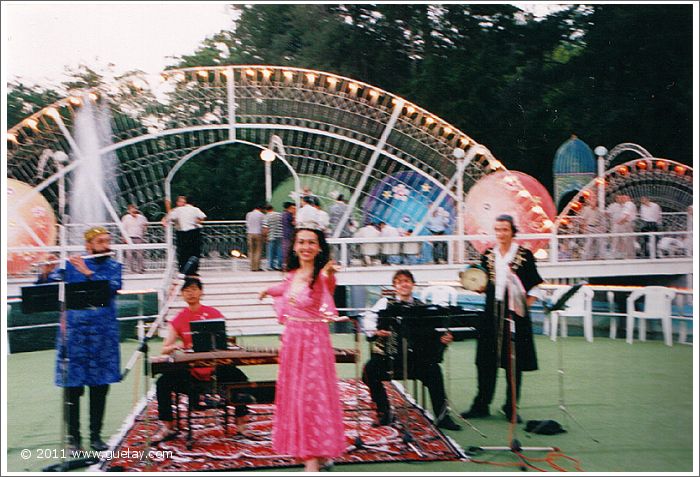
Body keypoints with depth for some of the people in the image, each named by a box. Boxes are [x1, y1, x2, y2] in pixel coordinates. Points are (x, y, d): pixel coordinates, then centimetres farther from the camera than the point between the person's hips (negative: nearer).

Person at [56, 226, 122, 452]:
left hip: (103, 336, 1)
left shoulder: (114, 267, 7)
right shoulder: (71, 266, 5)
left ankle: (96, 435, 17)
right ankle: (73, 436, 11)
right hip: (75, 333, -1)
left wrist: (88, 273, -21)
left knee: (100, 387, 6)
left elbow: (113, 287, -13)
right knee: (73, 387, -1)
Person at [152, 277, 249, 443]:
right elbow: (164, 350, 3)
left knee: (240, 379, -26)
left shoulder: (214, 314, 4)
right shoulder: (178, 320, 6)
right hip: (189, 371, 1)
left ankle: (241, 423, -12)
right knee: (163, 383, -21)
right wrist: (175, 346, -20)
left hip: (215, 367, -1)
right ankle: (168, 427, -7)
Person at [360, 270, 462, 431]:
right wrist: (375, 331, -29)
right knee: (370, 370, -28)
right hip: (388, 354, -1)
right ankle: (384, 412, -8)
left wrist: (443, 339, -17)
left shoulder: (420, 306, 14)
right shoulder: (386, 302, 9)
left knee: (433, 369, -26)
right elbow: (368, 317, -8)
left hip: (414, 356, 1)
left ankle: (441, 416, -13)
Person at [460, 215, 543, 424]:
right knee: (486, 361, 6)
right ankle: (481, 405, 16)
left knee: (514, 362, 4)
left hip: (515, 312, -3)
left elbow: (535, 286, 3)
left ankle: (511, 408, 15)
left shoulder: (524, 255, -1)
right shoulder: (487, 255, 8)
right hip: (492, 312, 3)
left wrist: (526, 304, -7)